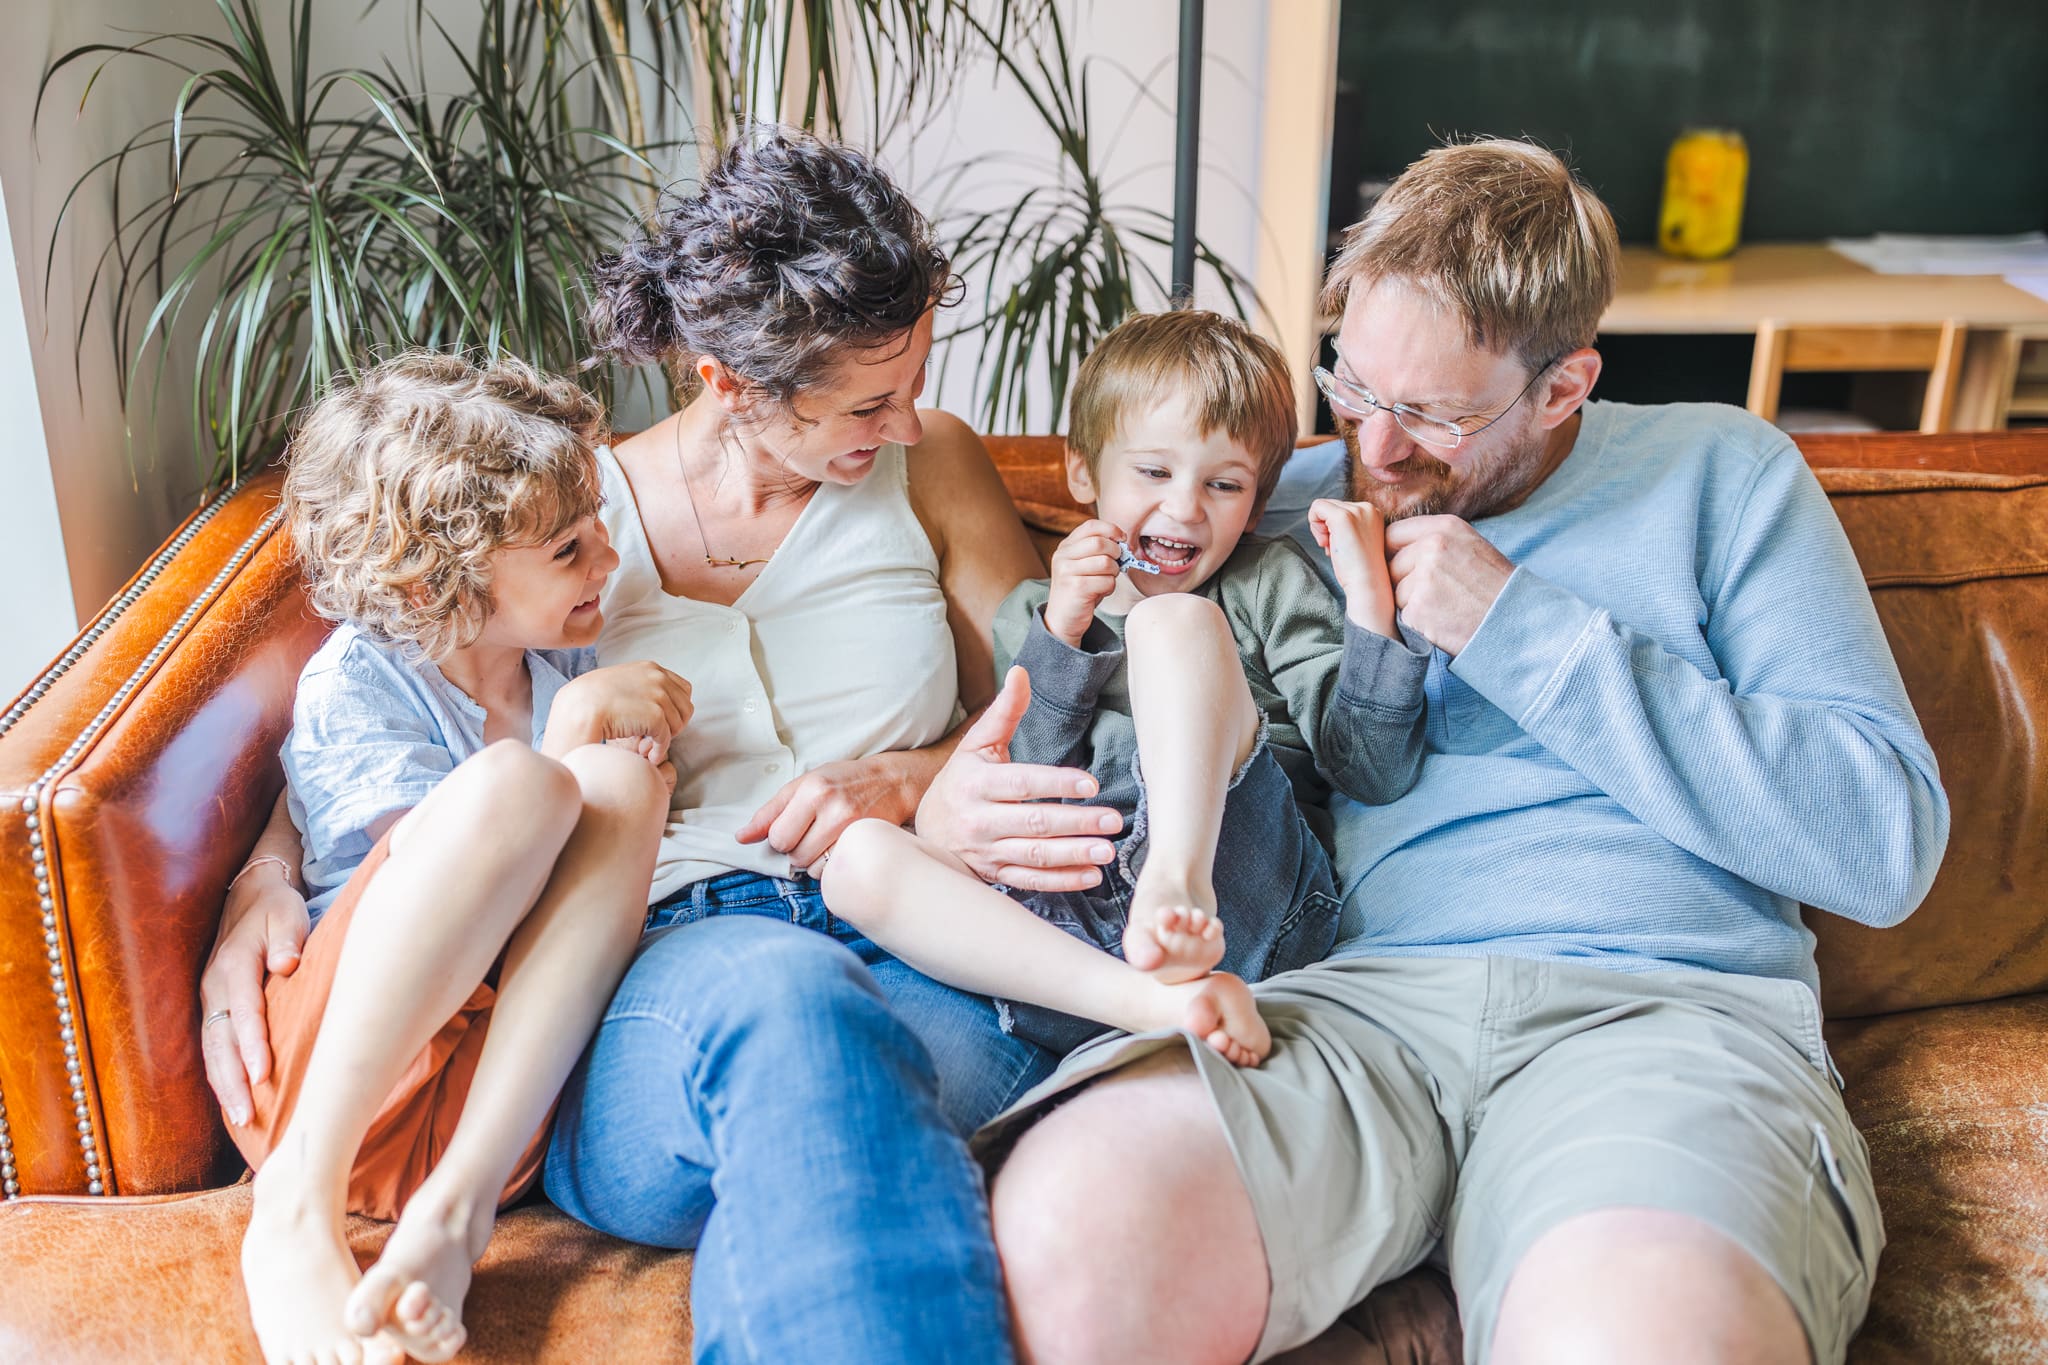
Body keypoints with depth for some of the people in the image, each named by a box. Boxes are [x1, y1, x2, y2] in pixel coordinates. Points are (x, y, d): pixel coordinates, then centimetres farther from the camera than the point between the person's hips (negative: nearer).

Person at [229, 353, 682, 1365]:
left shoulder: (566, 659, 15)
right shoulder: (354, 682, -2)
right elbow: (441, 857, -12)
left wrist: (639, 742, 2)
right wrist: (571, 727, -15)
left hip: (510, 1072, 4)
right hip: (341, 1048, -4)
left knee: (624, 781, -22)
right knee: (513, 781, -30)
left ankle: (455, 1207, -29)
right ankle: (295, 1207, -29)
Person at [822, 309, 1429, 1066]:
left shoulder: (1269, 583, 19)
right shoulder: (1035, 614, 23)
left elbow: (1374, 773, 6)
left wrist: (1369, 598, -4)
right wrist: (1060, 633, -1)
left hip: (1241, 901, -2)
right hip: (1072, 932, 3)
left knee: (1176, 618, -17)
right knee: (859, 856, -22)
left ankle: (1180, 887, -38)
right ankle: (1153, 1002, -37)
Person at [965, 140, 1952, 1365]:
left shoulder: (1717, 473, 13)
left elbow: (1890, 843, 2)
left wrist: (1523, 629, -3)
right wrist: (944, 793, -4)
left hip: (1666, 1007, -2)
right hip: (1351, 998, 3)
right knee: (1072, 1230, -30)